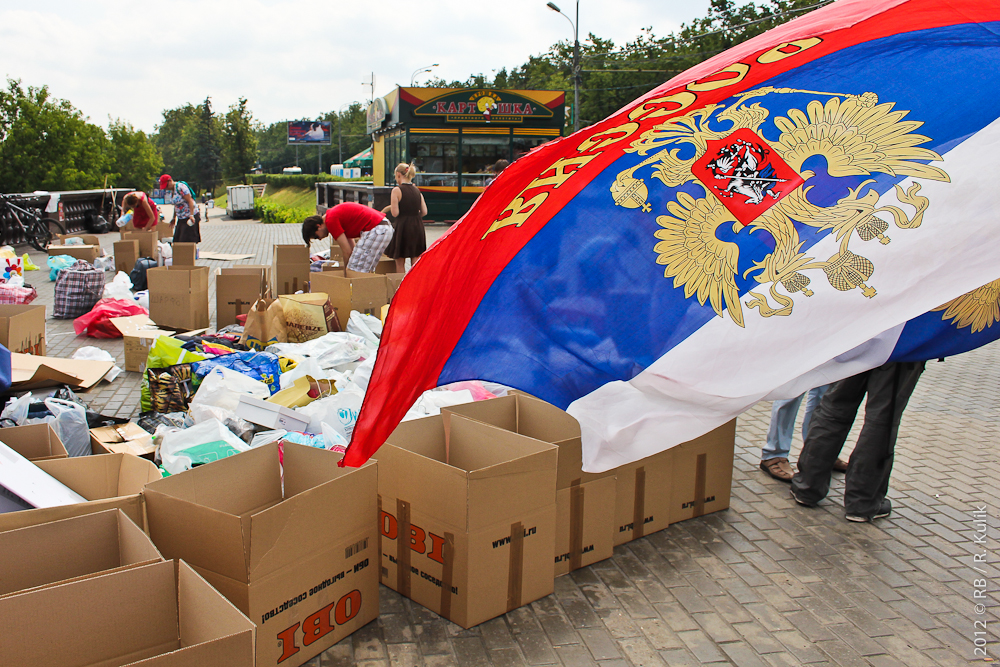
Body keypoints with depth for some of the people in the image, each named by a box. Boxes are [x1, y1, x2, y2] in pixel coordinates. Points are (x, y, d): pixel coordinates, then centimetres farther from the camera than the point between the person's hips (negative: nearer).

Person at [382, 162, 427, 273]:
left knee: (400, 262, 6)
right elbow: (424, 212, 5)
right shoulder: (417, 190, 7)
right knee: (415, 260, 11)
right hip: (418, 227, 5)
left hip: (403, 227, -5)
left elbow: (395, 213, -15)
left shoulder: (397, 190, -10)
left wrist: (389, 207, 6)